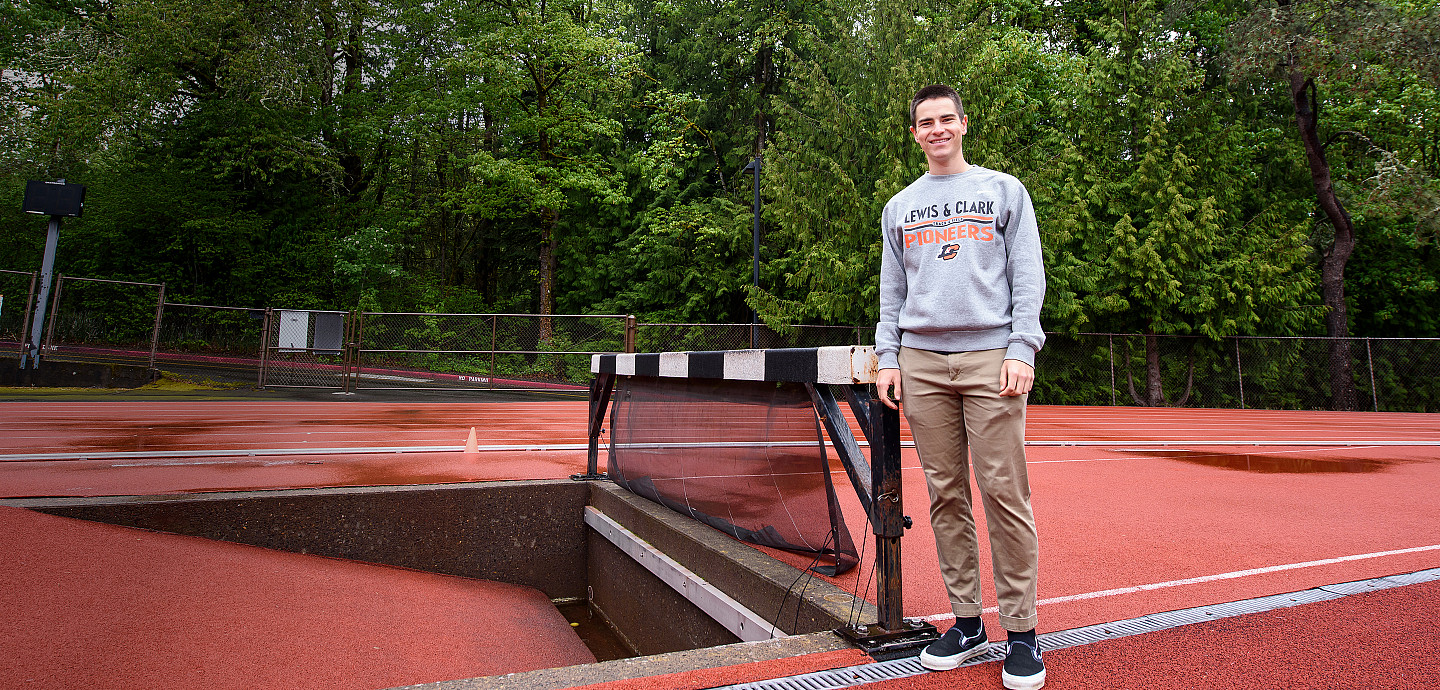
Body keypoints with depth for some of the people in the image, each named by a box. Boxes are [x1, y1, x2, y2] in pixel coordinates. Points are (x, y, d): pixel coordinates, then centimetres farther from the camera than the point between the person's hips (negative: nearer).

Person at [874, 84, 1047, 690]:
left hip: (991, 356, -2)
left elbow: (1028, 277, 5)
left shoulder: (1005, 190, 13)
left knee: (1004, 492, -6)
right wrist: (888, 357, 6)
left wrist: (1022, 349, -7)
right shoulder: (899, 207, 20)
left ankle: (1021, 632, 6)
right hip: (921, 361, 3)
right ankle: (966, 622, 14)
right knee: (946, 495, 3)